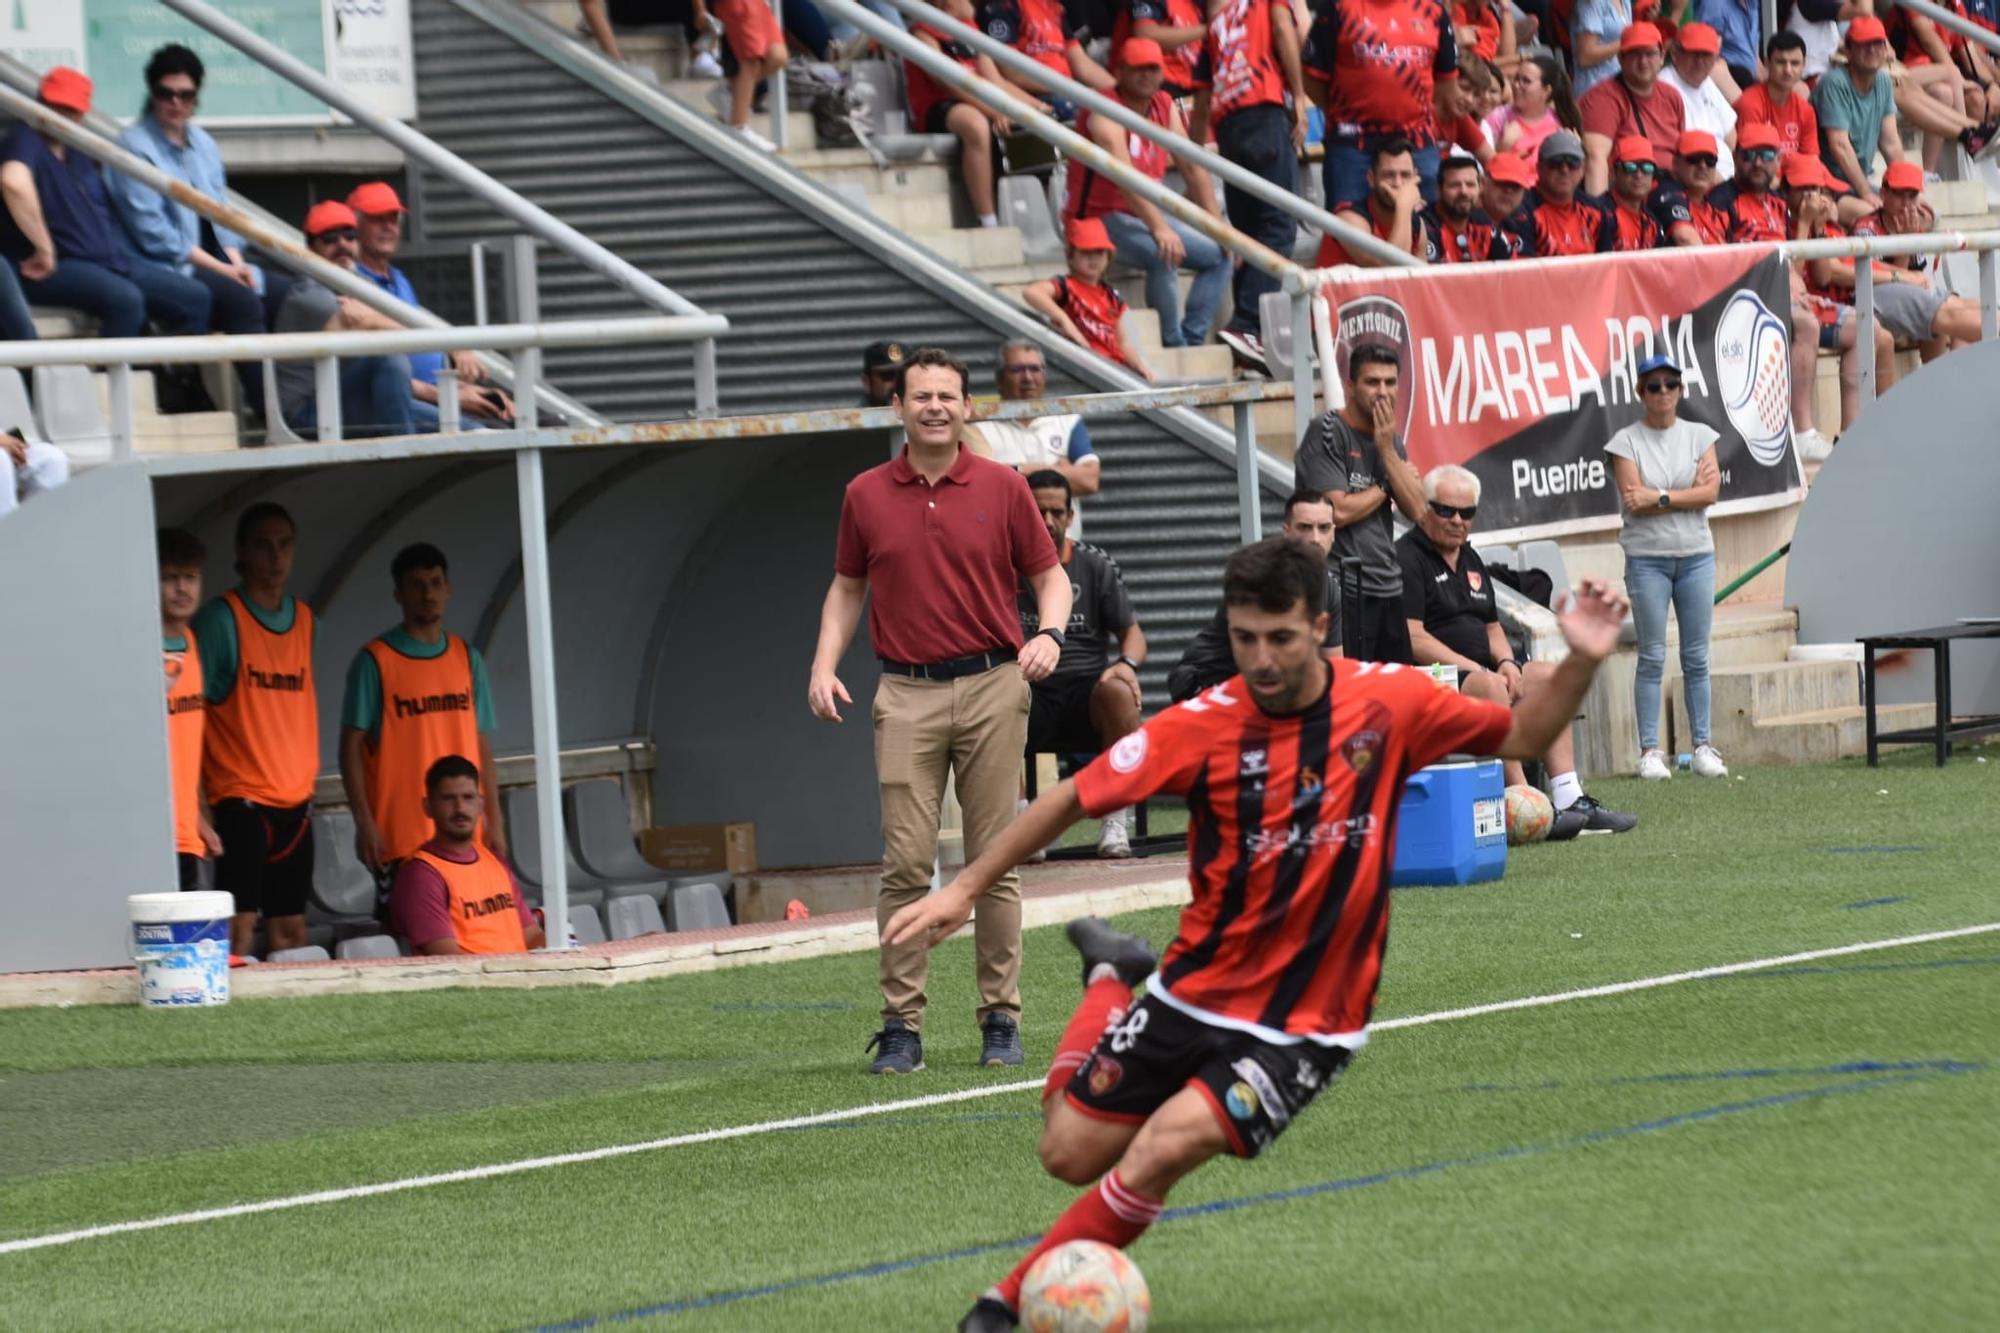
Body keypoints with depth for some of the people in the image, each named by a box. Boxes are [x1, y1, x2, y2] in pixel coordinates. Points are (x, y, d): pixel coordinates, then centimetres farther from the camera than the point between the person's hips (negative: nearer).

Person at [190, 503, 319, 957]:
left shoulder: (305, 621, 13)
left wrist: (308, 776, 15)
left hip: (295, 800, 6)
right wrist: (196, 798, -13)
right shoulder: (220, 618, -6)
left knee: (290, 928, 6)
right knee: (240, 926, -13)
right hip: (242, 798, -6)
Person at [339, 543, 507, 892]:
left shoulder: (467, 658, 12)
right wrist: (364, 821, -11)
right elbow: (351, 745, -3)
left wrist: (494, 822, 10)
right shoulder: (375, 660, -1)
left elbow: (483, 746, 15)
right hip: (399, 835, -4)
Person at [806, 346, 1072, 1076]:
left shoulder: (1003, 488, 3)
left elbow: (1049, 574, 8)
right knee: (906, 863, -5)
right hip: (907, 696, 1)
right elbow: (847, 586, 17)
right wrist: (824, 664, 3)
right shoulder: (866, 496, 7)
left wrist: (1049, 634, -12)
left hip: (993, 688, -1)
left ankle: (1001, 1019, 8)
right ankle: (901, 1025, -2)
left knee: (994, 863, 1)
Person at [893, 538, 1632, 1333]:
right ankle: (1114, 981, 41)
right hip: (1194, 993, 2)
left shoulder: (1388, 703, -11)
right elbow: (1074, 797, -5)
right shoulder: (1204, 728, -14)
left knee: (1163, 1148, -23)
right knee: (1070, 1155, 11)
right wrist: (965, 889, -6)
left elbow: (1520, 737, 3)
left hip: (1305, 1026, -2)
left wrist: (1580, 663, -14)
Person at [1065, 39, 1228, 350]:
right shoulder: (1105, 111, -20)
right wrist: (1159, 228, -44)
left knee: (1219, 255, 3)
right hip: (1101, 218, -9)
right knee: (1164, 255, -33)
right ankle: (1172, 345, -23)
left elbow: (1191, 167, 5)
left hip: (1147, 215, 9)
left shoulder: (1165, 107, 5)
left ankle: (1192, 340, 0)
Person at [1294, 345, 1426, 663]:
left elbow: (1415, 509, 5)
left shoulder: (1391, 440, 15)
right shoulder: (1326, 432, -7)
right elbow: (1338, 511, -16)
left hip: (1389, 589, 7)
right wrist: (1384, 487, 0)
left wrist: (1387, 450, -3)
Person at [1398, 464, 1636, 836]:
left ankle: (1569, 798, -5)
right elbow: (1413, 639, -18)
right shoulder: (1407, 558, -9)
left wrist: (1506, 662, 1)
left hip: (1475, 669, 10)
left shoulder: (1470, 560, 21)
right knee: (1490, 687, -33)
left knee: (1549, 677, 2)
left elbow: (1491, 626, 24)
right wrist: (1474, 669, -20)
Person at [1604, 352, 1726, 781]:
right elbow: (1634, 499, -11)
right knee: (1652, 657, -4)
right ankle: (1650, 750, -2)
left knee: (1697, 657, 4)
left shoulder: (1700, 436, 8)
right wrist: (1689, 493, -9)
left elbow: (1710, 493, -4)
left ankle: (1703, 746, 8)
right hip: (1647, 557, -2)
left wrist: (1660, 498, -11)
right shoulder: (1627, 441, 0)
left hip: (1696, 555, 2)